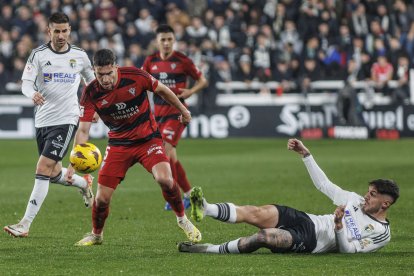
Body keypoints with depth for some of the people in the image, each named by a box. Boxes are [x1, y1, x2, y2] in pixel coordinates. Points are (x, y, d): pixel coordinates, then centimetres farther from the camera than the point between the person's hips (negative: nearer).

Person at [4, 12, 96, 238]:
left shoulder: (80, 56, 3)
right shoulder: (39, 54, 0)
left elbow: (92, 81, 19)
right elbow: (26, 82, -10)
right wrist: (33, 94, -31)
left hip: (66, 120, -3)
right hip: (42, 120, 3)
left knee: (43, 169, -15)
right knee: (54, 174, 11)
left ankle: (25, 224, -15)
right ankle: (84, 183, 46)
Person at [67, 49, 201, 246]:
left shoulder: (135, 76, -20)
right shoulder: (90, 94, -17)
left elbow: (162, 90, 0)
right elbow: (83, 130, -17)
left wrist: (182, 110, 12)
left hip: (148, 138, -1)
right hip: (119, 144, 1)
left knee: (165, 179, -26)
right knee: (102, 197, -5)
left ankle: (183, 220, 2)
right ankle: (96, 235, 26)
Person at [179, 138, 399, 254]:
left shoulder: (381, 234, -5)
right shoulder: (356, 201, 15)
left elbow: (348, 250, -15)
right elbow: (325, 185, 21)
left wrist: (339, 225, -32)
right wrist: (305, 154, 16)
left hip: (311, 242, -7)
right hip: (308, 221, 7)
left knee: (265, 235, -32)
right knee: (259, 213, -21)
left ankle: (212, 250, -22)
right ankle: (206, 209, -33)